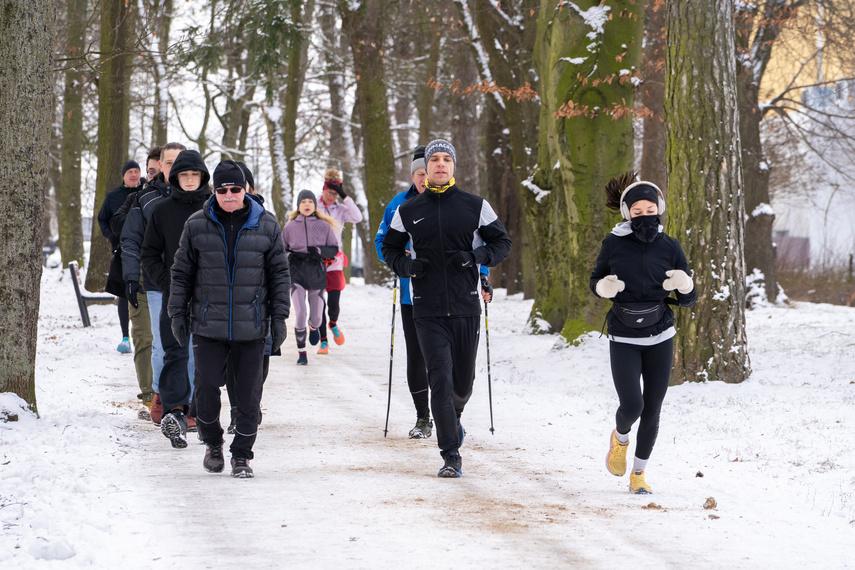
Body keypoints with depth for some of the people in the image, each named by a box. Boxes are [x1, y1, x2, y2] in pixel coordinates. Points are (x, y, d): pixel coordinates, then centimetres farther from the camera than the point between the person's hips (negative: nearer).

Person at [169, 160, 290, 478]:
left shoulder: (266, 226, 3)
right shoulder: (197, 225, 3)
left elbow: (279, 274, 7)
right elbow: (182, 273, 9)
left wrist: (279, 317, 3)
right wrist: (178, 313, 5)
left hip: (251, 326, 0)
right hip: (208, 325, 0)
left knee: (248, 394, 2)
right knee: (206, 387, -3)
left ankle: (242, 455, 15)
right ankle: (212, 443, 21)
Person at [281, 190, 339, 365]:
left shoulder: (324, 226, 2)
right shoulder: (290, 227, 4)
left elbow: (334, 250, 4)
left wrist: (319, 250, -15)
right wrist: (289, 256, -8)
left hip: (317, 274, 1)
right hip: (297, 273, -1)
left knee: (316, 317, 3)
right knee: (300, 313, -15)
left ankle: (313, 327, 43)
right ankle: (301, 351, 0)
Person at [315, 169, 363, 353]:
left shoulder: (340, 209, 5)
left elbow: (357, 218, -13)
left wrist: (345, 197, -15)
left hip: (334, 263, 0)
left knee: (334, 305, -6)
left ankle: (333, 324, 27)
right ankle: (323, 341, 11)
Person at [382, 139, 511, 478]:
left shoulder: (476, 207, 4)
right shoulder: (408, 212, 6)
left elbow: (502, 243, 8)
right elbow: (390, 248, 17)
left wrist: (475, 257, -11)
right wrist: (406, 265, -5)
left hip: (466, 309, 1)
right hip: (428, 312, -1)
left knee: (463, 381, 11)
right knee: (440, 379, -11)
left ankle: (454, 416, 46)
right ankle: (451, 456, -9)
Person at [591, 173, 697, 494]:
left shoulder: (669, 247, -2)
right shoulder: (614, 244, -5)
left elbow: (688, 301, 2)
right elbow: (595, 281, 9)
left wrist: (684, 287, -21)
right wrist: (604, 287, -14)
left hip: (660, 338, 1)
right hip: (624, 340, -1)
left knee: (651, 411, 2)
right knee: (631, 405, -14)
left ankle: (639, 474, 20)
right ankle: (620, 438, 21)